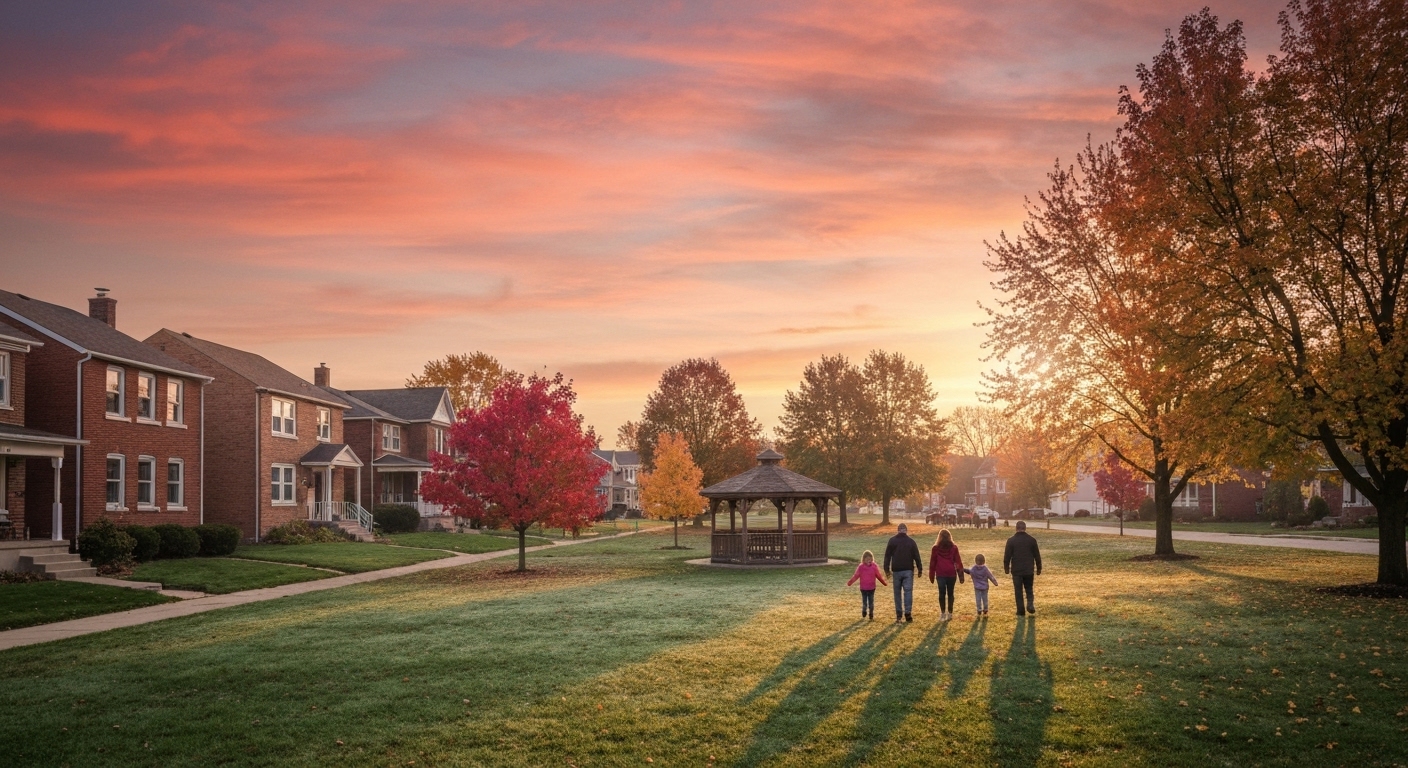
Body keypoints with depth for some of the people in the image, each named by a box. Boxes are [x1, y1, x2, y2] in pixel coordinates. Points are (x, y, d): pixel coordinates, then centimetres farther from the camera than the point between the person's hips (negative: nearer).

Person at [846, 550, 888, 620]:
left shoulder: (874, 566, -1)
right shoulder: (860, 567, -5)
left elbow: (879, 576, 7)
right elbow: (856, 576, -2)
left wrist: (884, 583, 9)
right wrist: (850, 583, -9)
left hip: (871, 588, 1)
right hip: (863, 588, -1)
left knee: (871, 602, 4)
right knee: (864, 602, 3)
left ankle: (871, 616, 12)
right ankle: (864, 614, 25)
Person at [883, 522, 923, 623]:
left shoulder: (892, 541, 1)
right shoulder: (911, 541, 2)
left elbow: (887, 556, 0)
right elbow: (916, 556, 2)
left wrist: (887, 569, 5)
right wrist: (920, 569, 8)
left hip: (896, 571, 0)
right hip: (908, 570, 0)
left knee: (897, 592, 8)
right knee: (908, 591, 0)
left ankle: (899, 615, 8)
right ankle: (908, 612, -12)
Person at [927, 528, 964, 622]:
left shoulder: (936, 548, 1)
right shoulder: (953, 547, 2)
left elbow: (932, 563, 4)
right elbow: (958, 561, 3)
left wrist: (931, 576, 11)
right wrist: (961, 574, 6)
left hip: (940, 574, -1)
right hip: (951, 574, 1)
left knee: (942, 593, 4)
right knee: (950, 593, 9)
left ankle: (943, 613, 1)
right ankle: (950, 613, 10)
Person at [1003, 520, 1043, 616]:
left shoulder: (1011, 540, -6)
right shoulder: (1031, 540, -1)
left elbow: (1007, 556, -4)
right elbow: (1037, 556, 4)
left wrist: (1006, 568, 9)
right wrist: (1039, 568, 14)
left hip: (1016, 571, -1)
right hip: (1029, 570, 1)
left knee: (1018, 591, 7)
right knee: (1029, 589, 17)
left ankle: (1021, 611, 7)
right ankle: (1030, 604, -7)